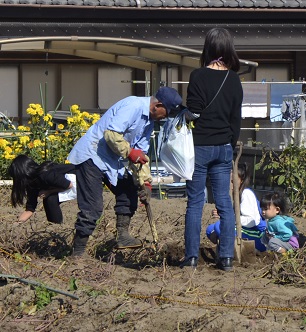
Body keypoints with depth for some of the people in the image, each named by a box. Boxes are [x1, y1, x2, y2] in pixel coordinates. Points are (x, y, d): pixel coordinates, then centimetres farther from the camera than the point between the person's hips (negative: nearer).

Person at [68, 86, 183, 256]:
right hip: (92, 156, -10)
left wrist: (145, 182, 5)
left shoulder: (149, 121, 12)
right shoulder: (133, 106, -20)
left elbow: (141, 153, 14)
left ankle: (123, 236, 15)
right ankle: (77, 253, -6)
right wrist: (130, 152, -19)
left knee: (129, 191, 13)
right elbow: (111, 134, -28)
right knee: (92, 208, -11)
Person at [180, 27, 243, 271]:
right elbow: (236, 118, 8)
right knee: (224, 202, 7)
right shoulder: (234, 80, 3)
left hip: (199, 146, -4)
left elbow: (192, 114, -10)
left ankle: (192, 256, 3)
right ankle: (227, 257, 6)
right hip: (224, 148, 4)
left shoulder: (199, 76, -11)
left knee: (195, 202, 3)